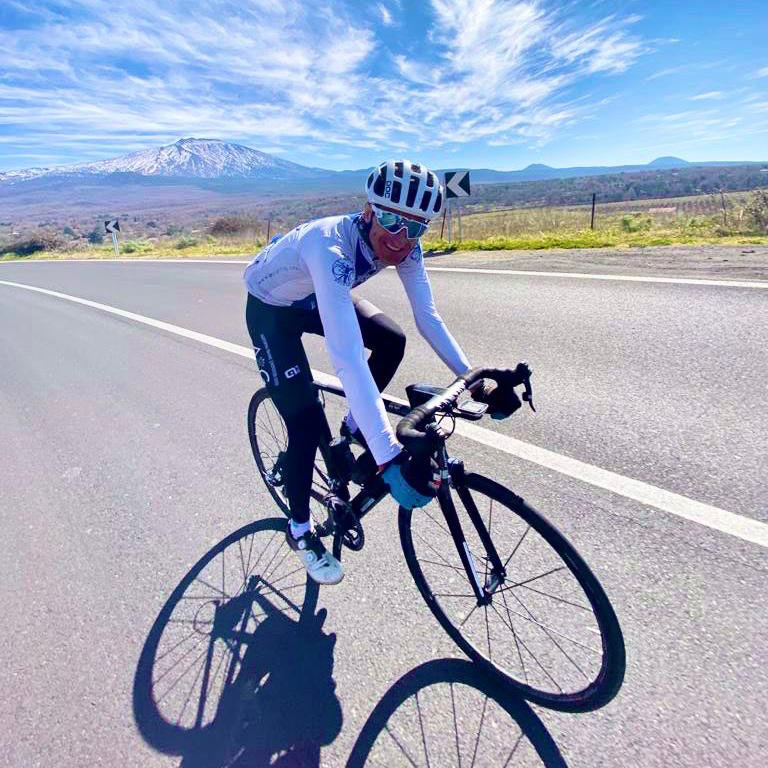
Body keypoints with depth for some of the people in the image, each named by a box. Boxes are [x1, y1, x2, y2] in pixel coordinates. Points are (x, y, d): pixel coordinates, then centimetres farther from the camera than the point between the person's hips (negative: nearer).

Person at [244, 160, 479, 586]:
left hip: (315, 299, 6)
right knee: (308, 426, -12)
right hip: (270, 310, -6)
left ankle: (354, 427, 14)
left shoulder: (405, 244, -21)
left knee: (392, 341, -12)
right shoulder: (331, 247, -42)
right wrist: (391, 459, -54)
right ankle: (300, 530, 12)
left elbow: (428, 317, -13)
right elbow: (347, 359, -51)